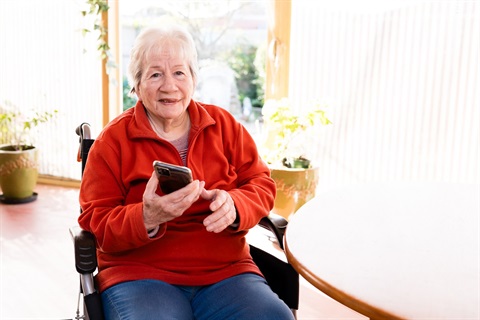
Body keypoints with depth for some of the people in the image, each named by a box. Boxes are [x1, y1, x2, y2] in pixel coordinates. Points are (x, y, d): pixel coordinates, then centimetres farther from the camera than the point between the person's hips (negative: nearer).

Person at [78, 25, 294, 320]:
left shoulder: (224, 124, 8)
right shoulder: (113, 140, 1)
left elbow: (262, 184, 8)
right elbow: (96, 224, -2)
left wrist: (234, 206, -15)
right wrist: (147, 219, -23)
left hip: (226, 271, 3)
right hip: (141, 274, -2)